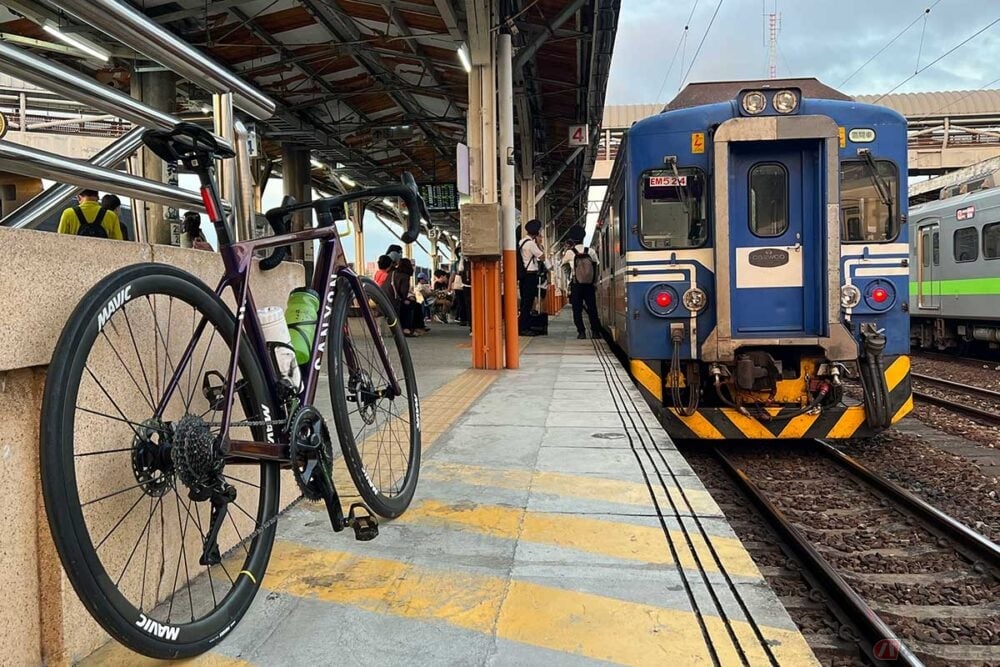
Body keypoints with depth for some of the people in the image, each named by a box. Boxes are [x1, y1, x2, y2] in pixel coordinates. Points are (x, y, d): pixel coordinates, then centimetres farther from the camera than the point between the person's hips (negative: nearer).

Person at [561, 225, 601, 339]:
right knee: (592, 308, 9)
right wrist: (595, 284, 12)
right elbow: (596, 268, 3)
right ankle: (595, 331, 9)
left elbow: (564, 267, 7)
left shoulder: (569, 253, -6)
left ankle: (581, 332, 1)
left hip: (575, 285, -2)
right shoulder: (591, 251, -2)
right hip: (590, 284, 2)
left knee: (577, 309, 5)